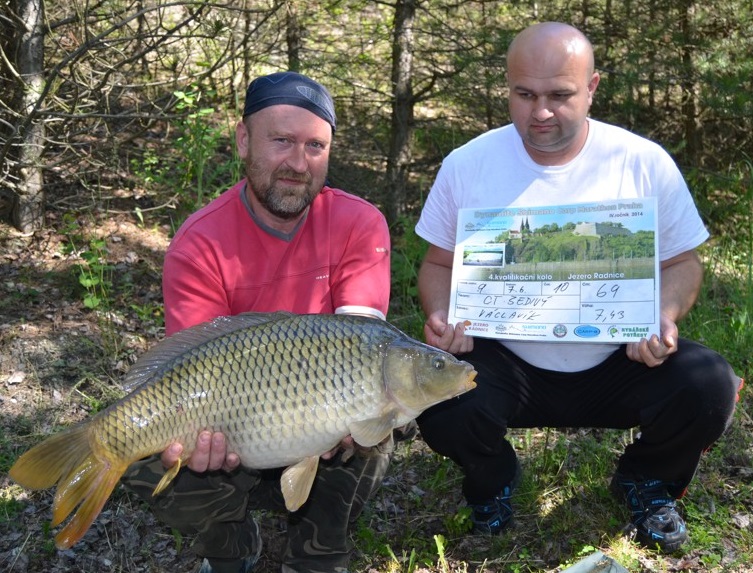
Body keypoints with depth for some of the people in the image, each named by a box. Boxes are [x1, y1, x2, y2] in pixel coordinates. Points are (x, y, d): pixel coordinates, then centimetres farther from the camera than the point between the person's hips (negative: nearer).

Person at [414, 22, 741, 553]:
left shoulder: (645, 163, -6)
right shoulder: (467, 164, -5)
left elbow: (682, 261, 3)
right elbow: (440, 264, 5)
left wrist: (665, 316, -19)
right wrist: (441, 317, -17)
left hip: (618, 365, 1)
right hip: (507, 364, 0)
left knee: (709, 387, -26)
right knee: (440, 405, -30)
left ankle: (646, 480, 12)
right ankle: (492, 476, 11)